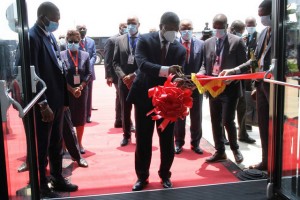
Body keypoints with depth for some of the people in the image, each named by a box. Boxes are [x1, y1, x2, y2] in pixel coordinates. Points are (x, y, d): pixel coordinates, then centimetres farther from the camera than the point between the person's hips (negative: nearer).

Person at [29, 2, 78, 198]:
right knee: (42, 145, 7)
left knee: (56, 143, 19)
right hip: (44, 103, -8)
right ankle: (41, 186, 24)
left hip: (57, 99, 8)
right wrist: (43, 104, -20)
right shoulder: (32, 37, -17)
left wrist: (64, 97, 11)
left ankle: (58, 179, 34)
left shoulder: (50, 35, 10)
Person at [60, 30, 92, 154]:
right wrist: (72, 89, -15)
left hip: (82, 91, 2)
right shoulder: (61, 55, -4)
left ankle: (79, 143, 22)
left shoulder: (85, 55, 4)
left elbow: (89, 74, 1)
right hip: (66, 91, -2)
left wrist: (80, 87, -11)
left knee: (81, 116, 9)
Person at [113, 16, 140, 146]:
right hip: (124, 80, 2)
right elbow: (115, 62, 4)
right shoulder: (119, 40, 7)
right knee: (125, 110, 9)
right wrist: (123, 76, -10)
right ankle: (126, 135, 22)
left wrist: (134, 75, -15)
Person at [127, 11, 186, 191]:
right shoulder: (145, 40, -7)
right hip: (145, 96, -1)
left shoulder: (180, 49, 0)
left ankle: (165, 175, 30)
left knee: (167, 140, 9)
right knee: (143, 140, 8)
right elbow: (142, 64, -23)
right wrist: (165, 70, -39)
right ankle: (142, 176, 25)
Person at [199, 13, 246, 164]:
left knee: (227, 120, -7)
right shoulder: (208, 43, 10)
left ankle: (235, 149, 19)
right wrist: (201, 74, -6)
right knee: (215, 122, 10)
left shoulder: (237, 41, -4)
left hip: (230, 87, -5)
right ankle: (220, 152, 24)